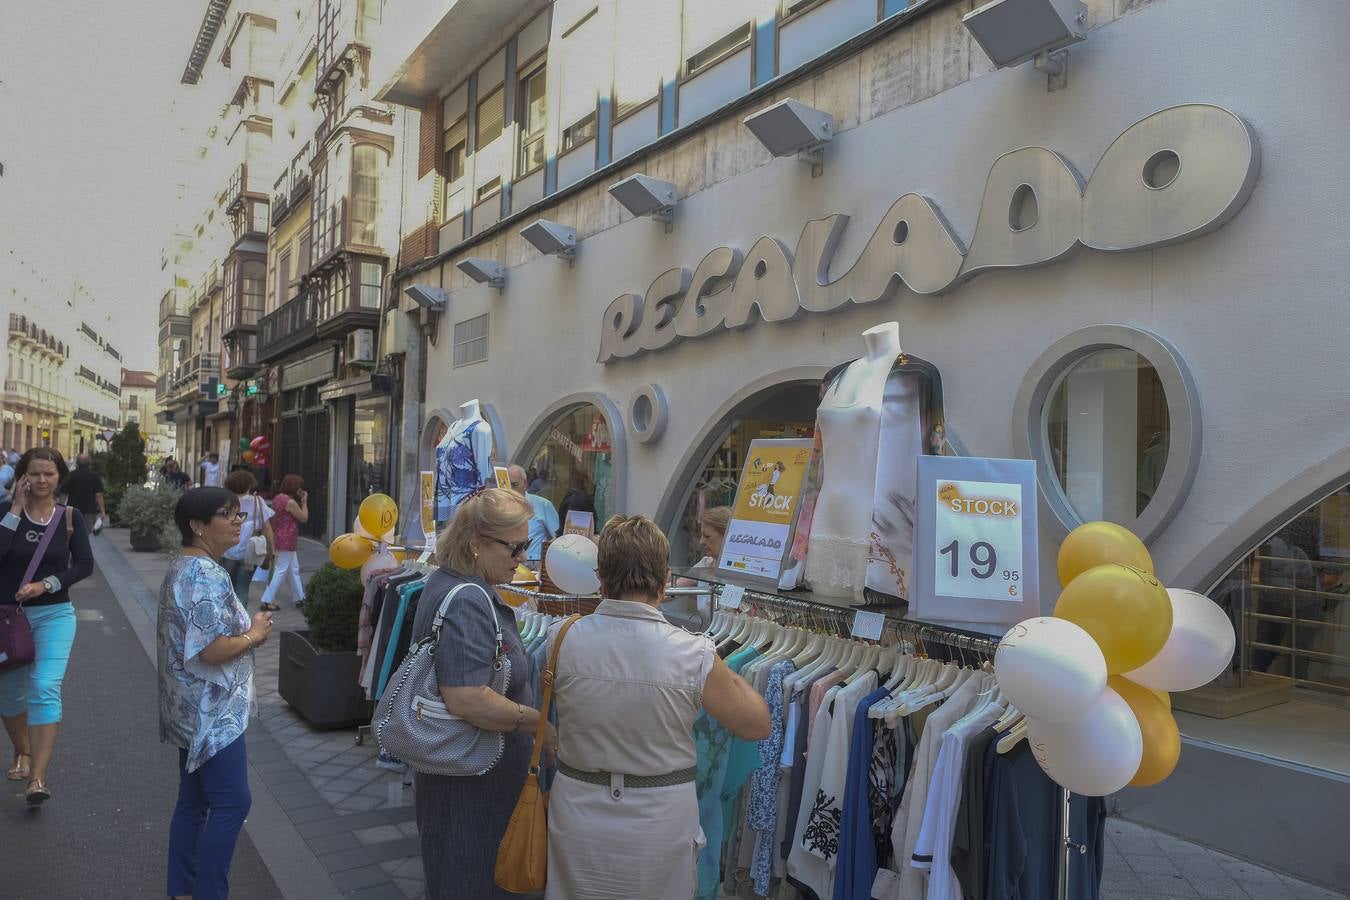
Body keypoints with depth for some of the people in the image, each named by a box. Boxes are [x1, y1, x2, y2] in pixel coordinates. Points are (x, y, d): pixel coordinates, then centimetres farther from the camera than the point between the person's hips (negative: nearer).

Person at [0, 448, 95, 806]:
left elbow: (85, 565, -4)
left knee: (45, 689, -14)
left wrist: (45, 585, -16)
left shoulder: (70, 517, -3)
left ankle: (37, 779, -14)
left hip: (54, 615, -2)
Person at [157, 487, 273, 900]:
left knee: (194, 801, 18)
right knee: (231, 803, -1)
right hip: (212, 711, -10)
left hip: (193, 709, 10)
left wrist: (246, 628, 9)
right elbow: (212, 649, -29)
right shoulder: (208, 576, -23)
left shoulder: (182, 567, 10)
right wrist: (254, 635, -13)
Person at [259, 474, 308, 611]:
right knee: (281, 571, -2)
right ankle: (267, 601, 2)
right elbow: (304, 518, -10)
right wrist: (304, 501, -1)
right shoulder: (290, 502, -19)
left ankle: (300, 598, 25)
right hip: (287, 541, -10)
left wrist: (300, 501, 10)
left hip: (278, 538, 10)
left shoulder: (278, 498, 8)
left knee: (294, 569, 17)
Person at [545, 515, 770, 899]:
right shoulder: (693, 655, -21)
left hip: (579, 818, 2)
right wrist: (724, 673, 7)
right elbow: (758, 725, -7)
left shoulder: (561, 640, -15)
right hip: (660, 823, -1)